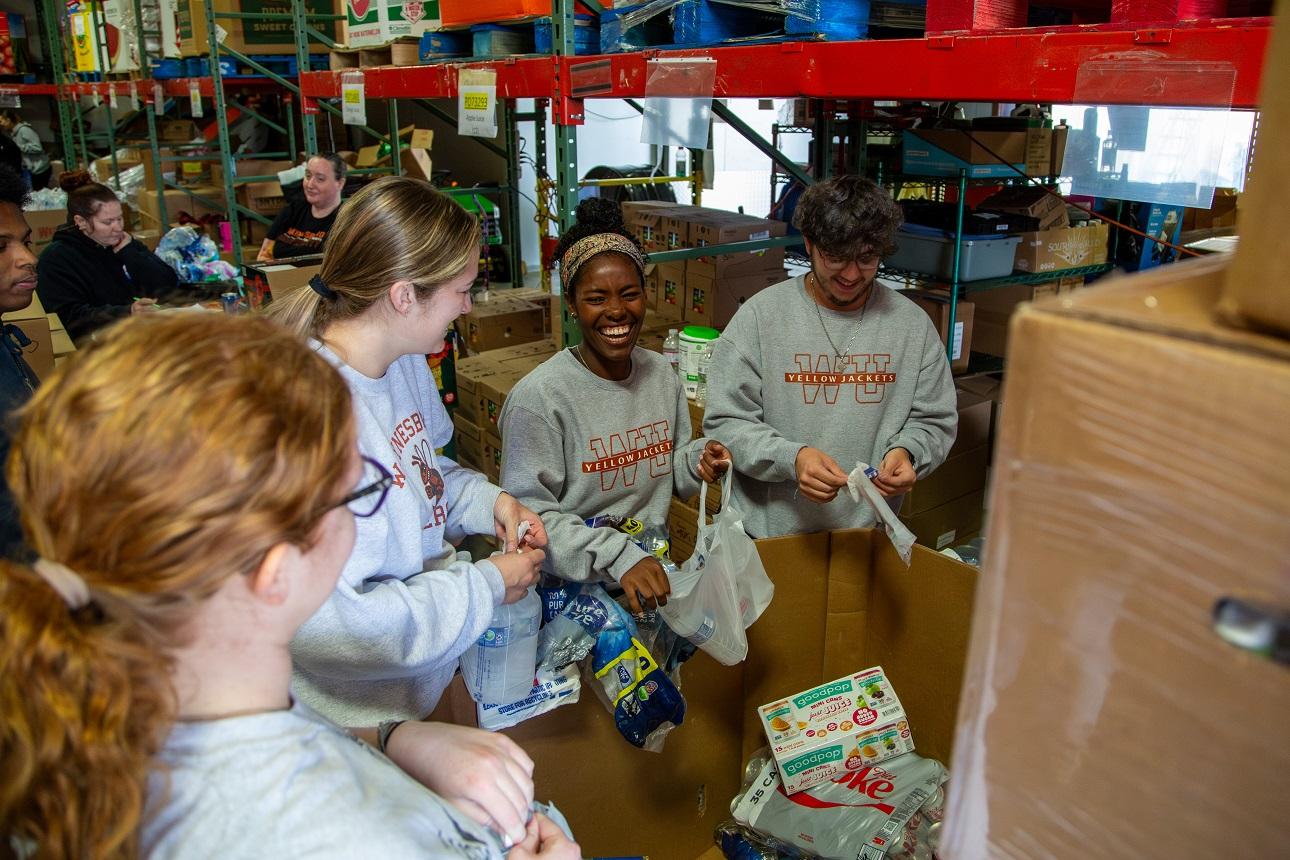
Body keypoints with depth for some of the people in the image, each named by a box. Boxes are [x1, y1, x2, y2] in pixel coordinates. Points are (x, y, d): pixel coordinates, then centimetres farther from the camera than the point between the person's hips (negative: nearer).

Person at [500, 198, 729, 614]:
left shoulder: (662, 374, 4)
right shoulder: (537, 397, -16)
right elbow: (528, 511, -18)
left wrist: (696, 461, -6)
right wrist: (617, 556, -27)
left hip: (654, 578, 5)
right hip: (574, 590, -4)